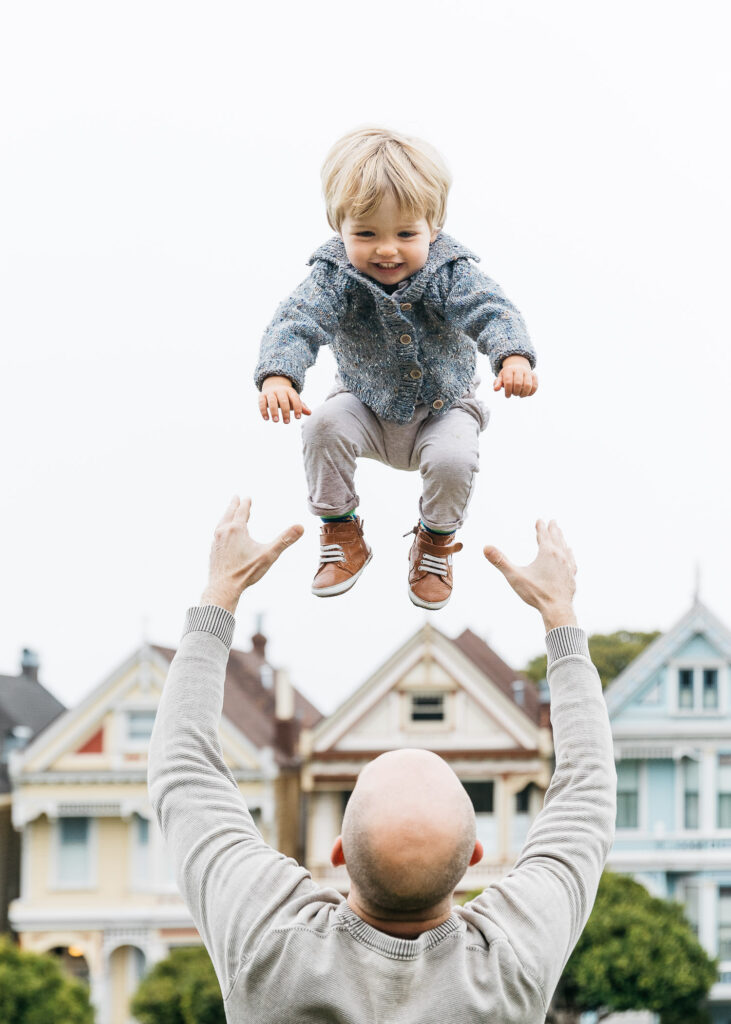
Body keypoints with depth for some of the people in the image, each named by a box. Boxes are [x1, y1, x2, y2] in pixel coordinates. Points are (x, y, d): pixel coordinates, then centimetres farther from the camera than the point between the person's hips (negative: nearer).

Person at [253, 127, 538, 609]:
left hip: (443, 408, -1)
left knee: (453, 459, -29)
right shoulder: (335, 275, -22)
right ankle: (341, 534, -1)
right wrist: (278, 374, -54)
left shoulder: (450, 272, -22)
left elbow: (490, 311, -34)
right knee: (324, 426, -27)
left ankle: (436, 541, 6)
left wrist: (514, 355, -58)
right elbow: (297, 321, -32)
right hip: (368, 407, 1)